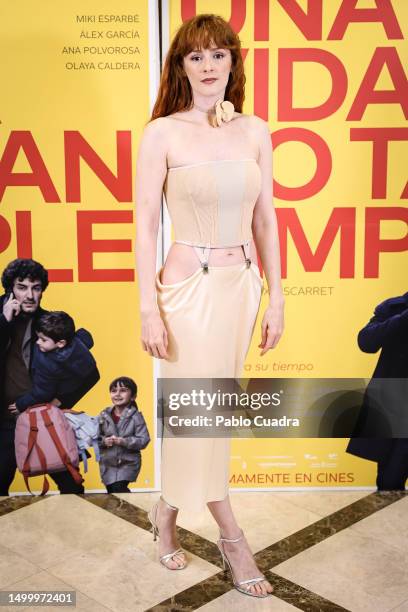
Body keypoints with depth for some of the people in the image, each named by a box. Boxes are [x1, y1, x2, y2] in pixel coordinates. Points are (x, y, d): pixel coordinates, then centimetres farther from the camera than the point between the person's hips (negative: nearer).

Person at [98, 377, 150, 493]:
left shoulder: (135, 416, -10)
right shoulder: (104, 415, -1)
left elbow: (144, 440, -14)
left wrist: (123, 441, -24)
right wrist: (104, 441, -18)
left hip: (128, 463, -4)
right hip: (107, 463, 4)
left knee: (119, 488, -19)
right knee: (111, 492, 10)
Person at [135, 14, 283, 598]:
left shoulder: (256, 131, 5)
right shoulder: (163, 133, -6)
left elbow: (265, 219, 8)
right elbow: (146, 224, -6)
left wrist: (275, 295, 6)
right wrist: (149, 308, -10)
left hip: (242, 284, 4)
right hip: (190, 286, -4)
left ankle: (167, 512, 35)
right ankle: (233, 539, 21)